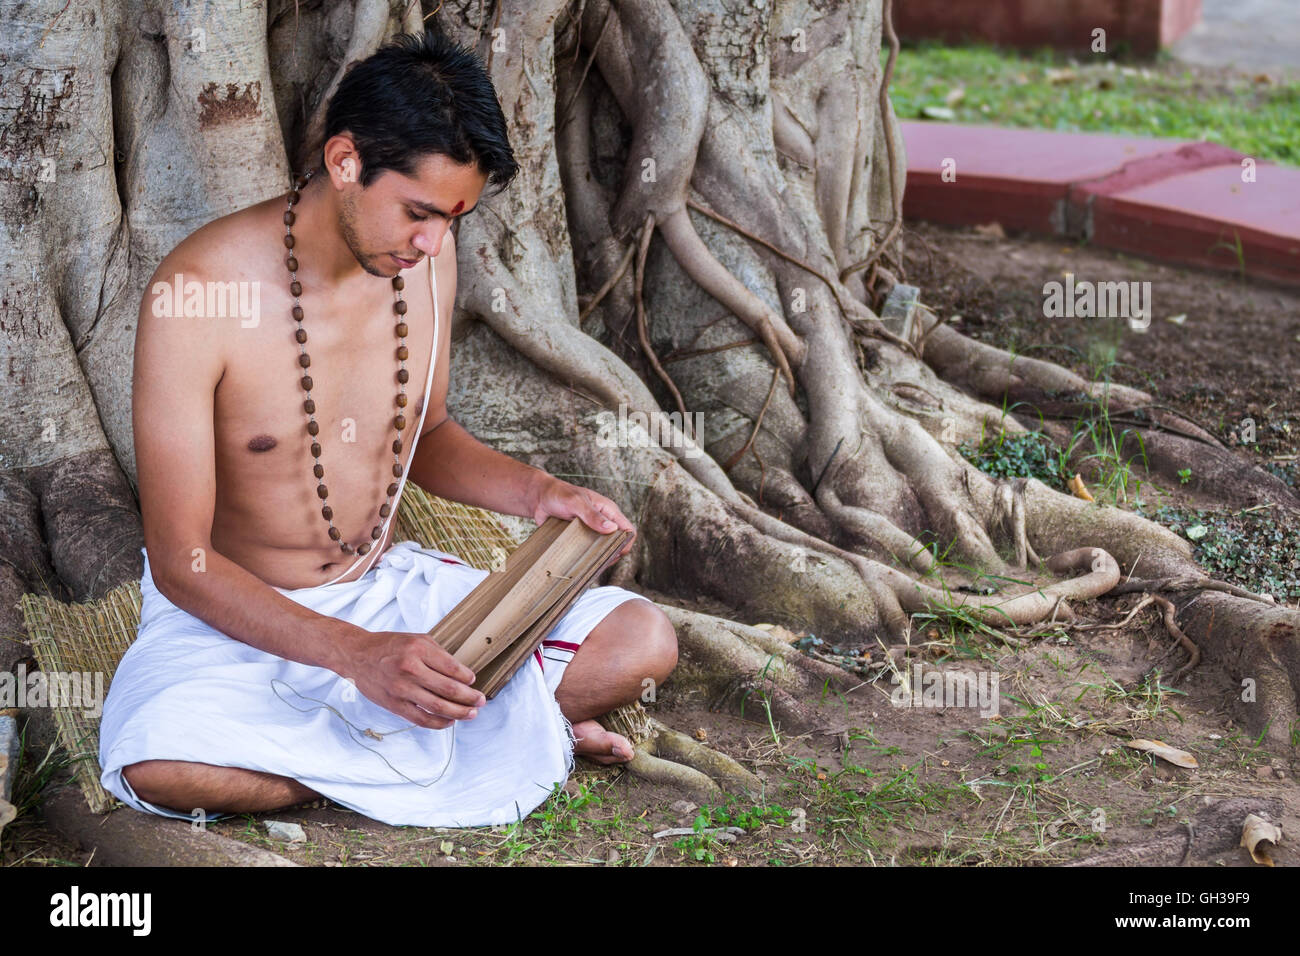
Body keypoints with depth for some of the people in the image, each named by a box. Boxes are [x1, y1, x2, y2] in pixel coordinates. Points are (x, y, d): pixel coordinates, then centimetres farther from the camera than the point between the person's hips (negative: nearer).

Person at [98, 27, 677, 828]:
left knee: (645, 641, -11)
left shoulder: (427, 258, -4)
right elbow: (180, 561, -22)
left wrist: (536, 493, -6)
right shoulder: (197, 292, -23)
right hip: (236, 615, -4)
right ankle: (505, 737, -18)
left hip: (388, 587, 4)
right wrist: (355, 654, -35)